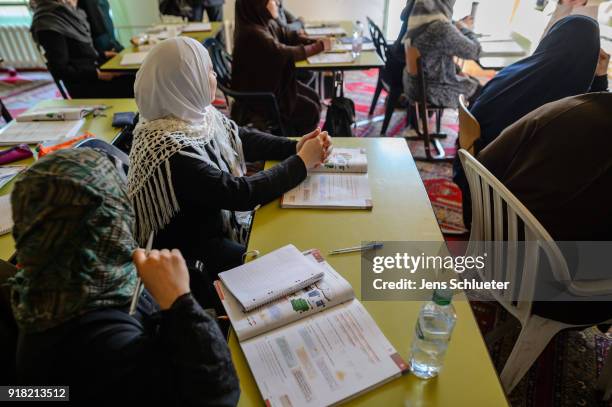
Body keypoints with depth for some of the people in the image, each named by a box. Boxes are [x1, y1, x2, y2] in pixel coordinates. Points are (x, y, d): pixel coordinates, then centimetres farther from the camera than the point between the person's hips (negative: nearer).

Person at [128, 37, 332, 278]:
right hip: (193, 252, -7)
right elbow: (241, 193, -29)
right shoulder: (170, 151, -32)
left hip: (224, 215, 8)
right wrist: (302, 161, -20)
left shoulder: (196, 113, -8)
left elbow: (242, 139, 4)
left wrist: (295, 146, -10)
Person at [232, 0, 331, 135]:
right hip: (256, 94, -9)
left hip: (271, 82, 9)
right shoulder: (253, 33, -27)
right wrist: (320, 46, -13)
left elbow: (288, 37, 11)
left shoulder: (268, 24, -1)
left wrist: (316, 42, -4)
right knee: (310, 110, -6)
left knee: (313, 97, 9)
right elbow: (287, 53, -24)